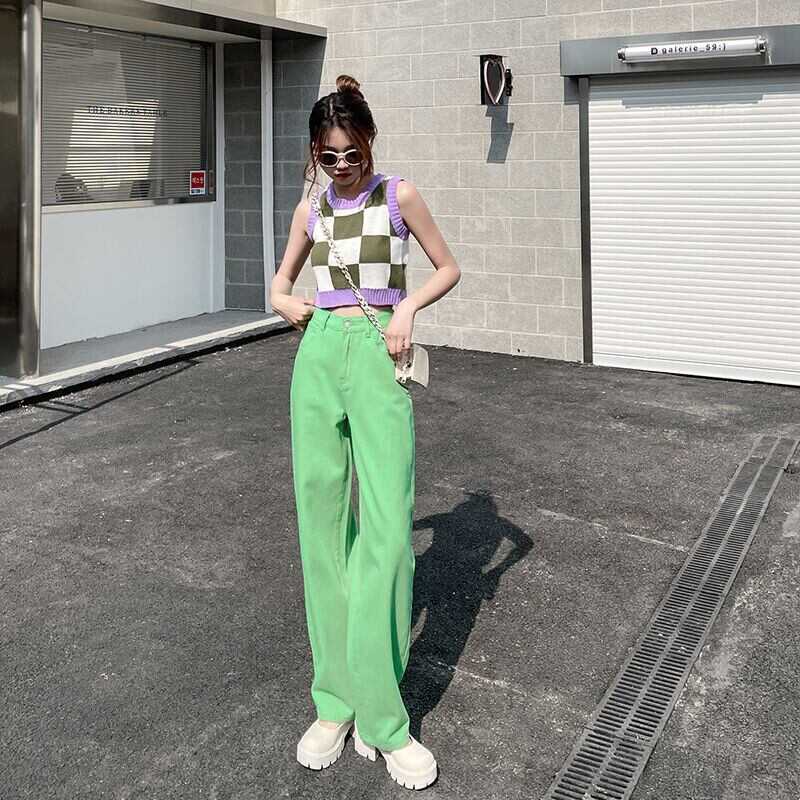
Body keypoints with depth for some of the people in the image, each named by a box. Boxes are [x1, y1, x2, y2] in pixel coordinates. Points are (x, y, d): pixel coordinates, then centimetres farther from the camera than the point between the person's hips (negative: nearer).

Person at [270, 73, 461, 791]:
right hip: (319, 355, 4)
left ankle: (381, 717, -2)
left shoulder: (399, 195, 3)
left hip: (378, 356, -3)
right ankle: (335, 702, 14)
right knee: (322, 522, 3)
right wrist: (284, 302, 3)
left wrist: (408, 307, -8)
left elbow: (449, 268, 11)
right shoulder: (311, 209, 13)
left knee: (388, 529, -11)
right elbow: (281, 281, 26)